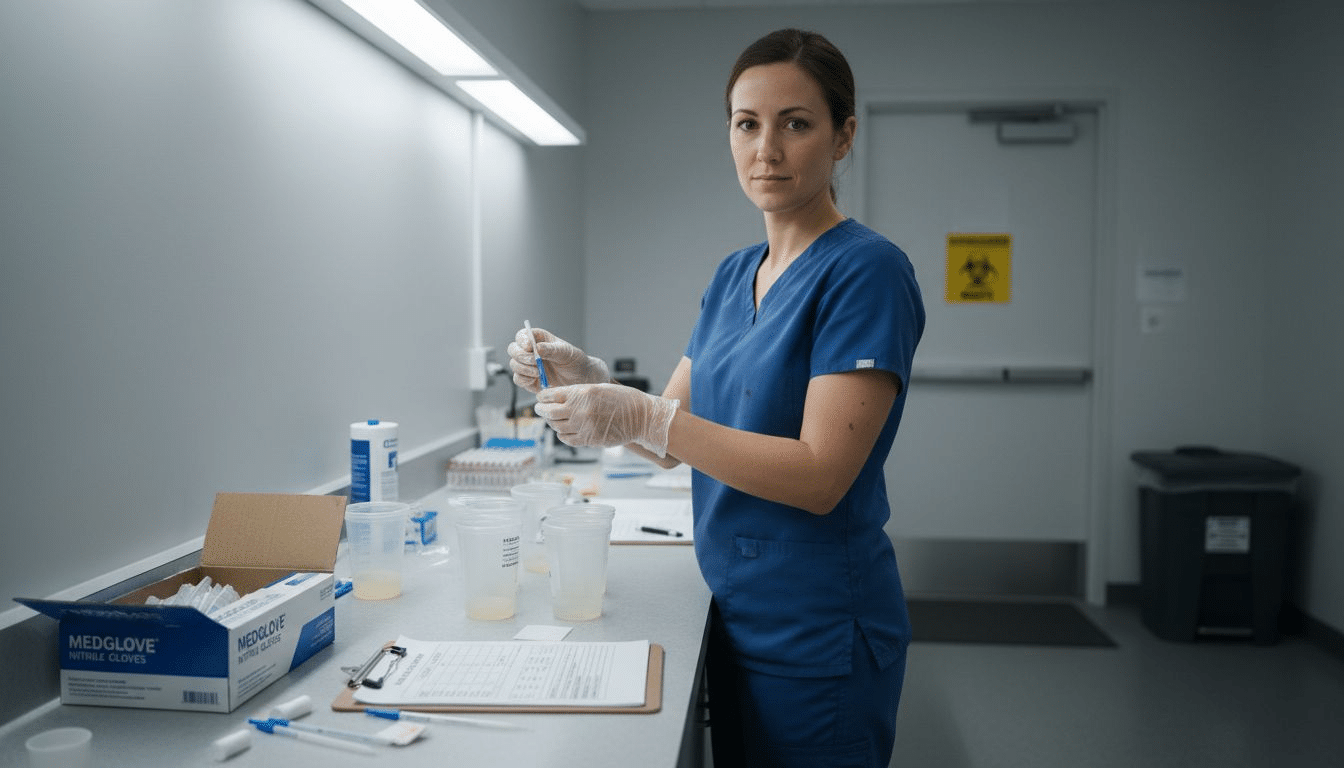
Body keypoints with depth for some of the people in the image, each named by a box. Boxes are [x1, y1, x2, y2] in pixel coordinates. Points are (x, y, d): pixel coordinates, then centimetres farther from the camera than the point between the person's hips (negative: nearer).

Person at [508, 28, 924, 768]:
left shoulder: (867, 270, -15)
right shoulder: (732, 275, 8)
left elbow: (821, 475, -22)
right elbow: (675, 438, 8)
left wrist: (639, 416, -28)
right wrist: (586, 380, -10)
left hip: (818, 631, -7)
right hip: (735, 614, 7)